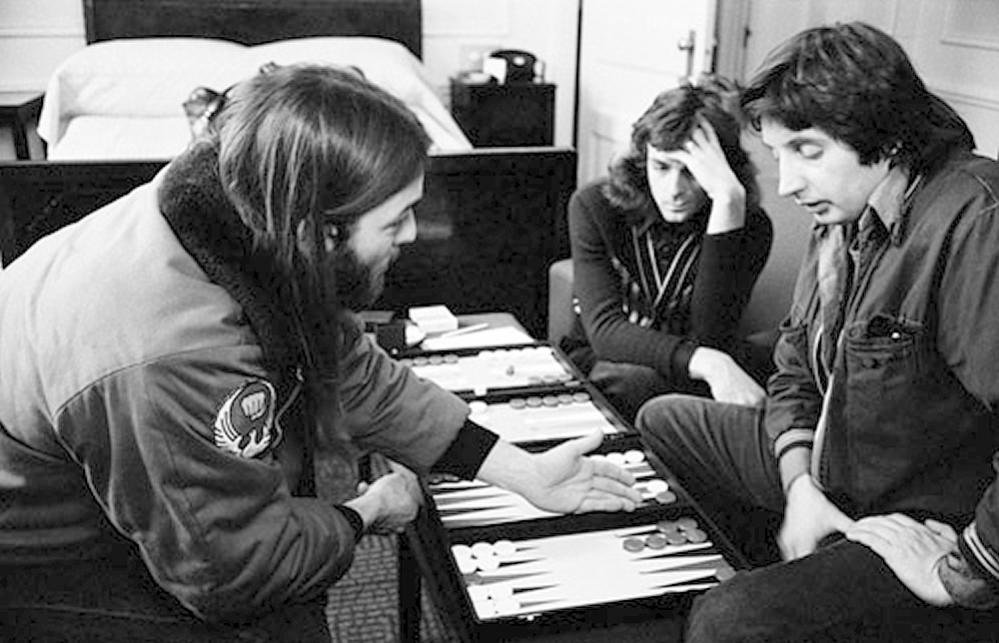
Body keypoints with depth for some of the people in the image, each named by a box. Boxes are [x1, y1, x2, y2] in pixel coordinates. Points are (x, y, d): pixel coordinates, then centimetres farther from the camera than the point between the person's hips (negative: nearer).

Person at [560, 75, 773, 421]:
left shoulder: (750, 227, -13)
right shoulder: (594, 206, -13)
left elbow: (707, 338, -28)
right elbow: (604, 330, -24)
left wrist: (729, 202, -34)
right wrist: (707, 362, -42)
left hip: (687, 380, 2)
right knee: (637, 383, -34)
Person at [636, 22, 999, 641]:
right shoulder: (842, 217, 4)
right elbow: (797, 373, 12)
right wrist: (800, 487, -3)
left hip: (943, 528, -9)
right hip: (837, 486, 9)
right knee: (666, 420, 19)